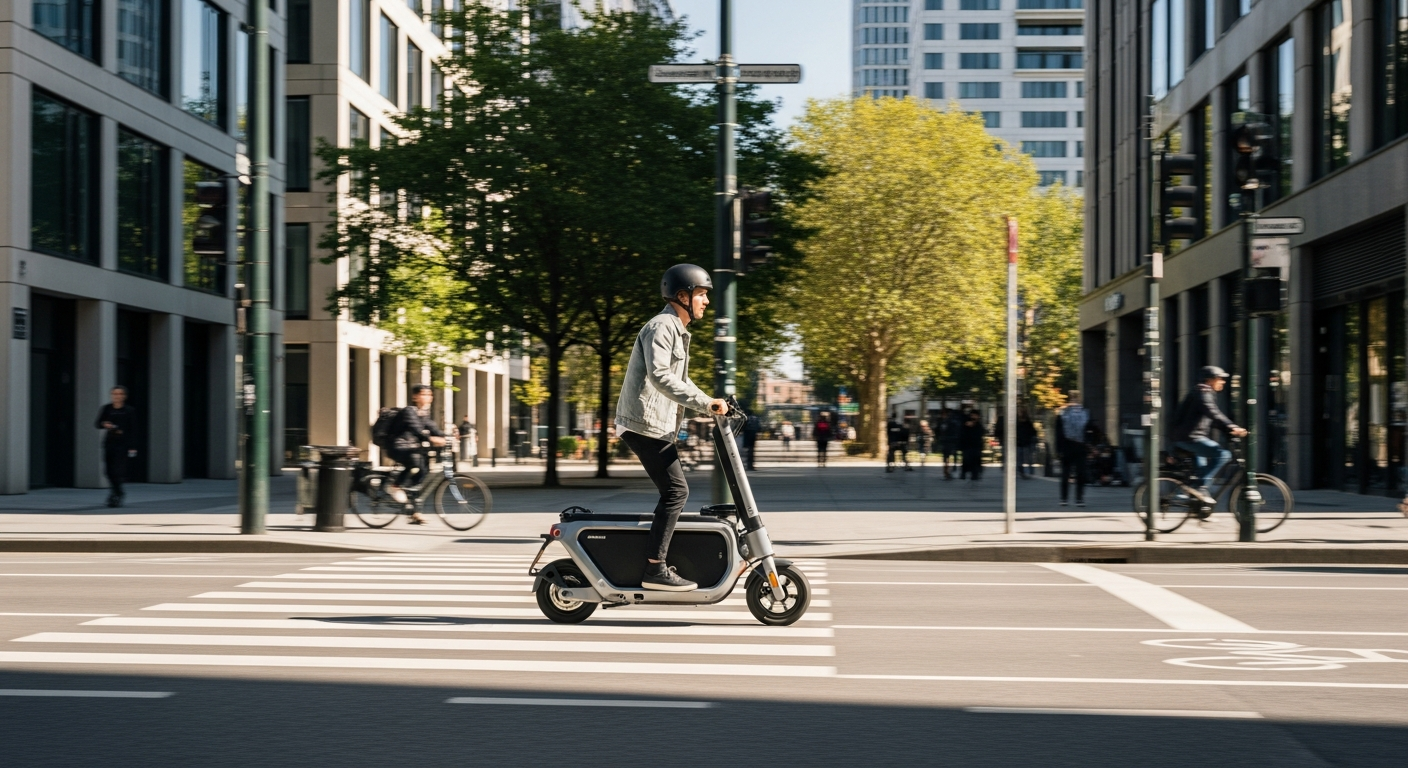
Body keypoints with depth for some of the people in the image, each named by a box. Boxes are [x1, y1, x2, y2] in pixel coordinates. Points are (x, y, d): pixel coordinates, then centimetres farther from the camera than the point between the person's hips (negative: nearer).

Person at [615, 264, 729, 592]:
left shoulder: (677, 331, 21)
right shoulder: (661, 327, -13)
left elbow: (679, 381, 28)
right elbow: (659, 376, -27)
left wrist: (710, 403, 15)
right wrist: (705, 402, -30)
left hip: (659, 426, 11)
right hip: (645, 424, -11)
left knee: (676, 491, 13)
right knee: (675, 491, -14)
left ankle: (658, 560, 17)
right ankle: (654, 569, -16)